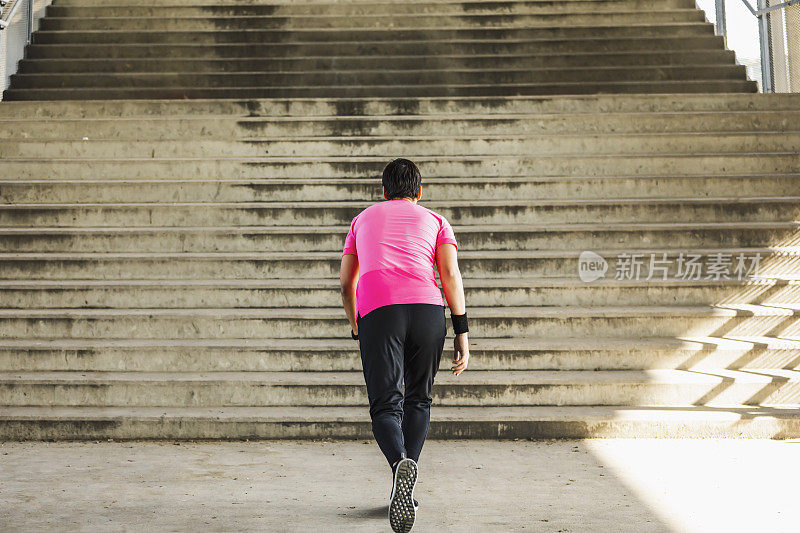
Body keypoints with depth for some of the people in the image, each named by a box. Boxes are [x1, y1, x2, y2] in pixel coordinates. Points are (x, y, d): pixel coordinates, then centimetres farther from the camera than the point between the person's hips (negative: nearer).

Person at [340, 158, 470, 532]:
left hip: (377, 312, 0)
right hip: (428, 308, 1)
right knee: (418, 399, 17)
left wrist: (357, 332, 39)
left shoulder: (363, 219, 29)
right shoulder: (435, 221, 24)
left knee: (385, 405, -1)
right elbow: (450, 273, 7)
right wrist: (462, 332, 4)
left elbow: (346, 284, 27)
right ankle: (405, 489, 14)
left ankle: (400, 463, -32)